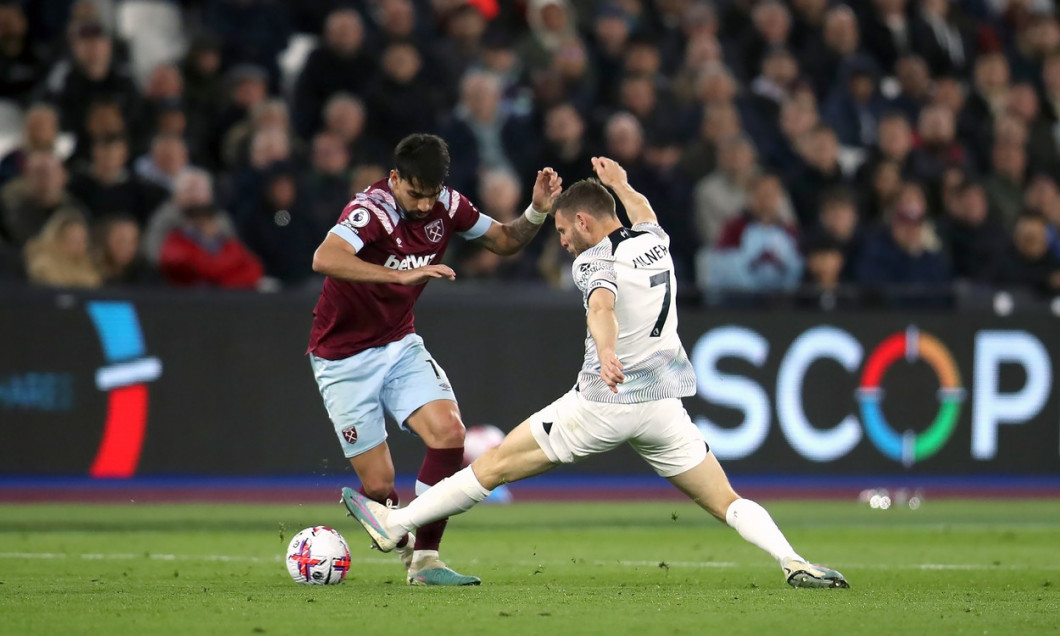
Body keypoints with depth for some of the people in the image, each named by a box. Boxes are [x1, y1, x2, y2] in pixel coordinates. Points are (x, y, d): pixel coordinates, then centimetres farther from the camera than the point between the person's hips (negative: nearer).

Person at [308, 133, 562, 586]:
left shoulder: (447, 206, -6)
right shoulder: (370, 210, -25)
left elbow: (505, 241, 11)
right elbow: (324, 259, -44)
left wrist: (537, 212, -10)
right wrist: (403, 274, -51)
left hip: (399, 345, 5)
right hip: (344, 359, -5)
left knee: (449, 433, -19)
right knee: (379, 485, -7)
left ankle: (424, 559, -9)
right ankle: (406, 548, 26)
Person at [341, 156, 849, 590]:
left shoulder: (594, 261, -9)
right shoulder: (654, 240, 10)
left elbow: (601, 305, -33)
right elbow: (643, 214, 36)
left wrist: (606, 351, -52)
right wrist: (619, 183, 55)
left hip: (602, 404, -5)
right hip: (661, 407, 5)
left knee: (495, 466, 4)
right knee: (727, 504, 5)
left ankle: (394, 525, 10)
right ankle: (793, 563, -18)